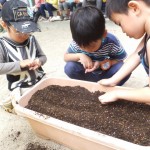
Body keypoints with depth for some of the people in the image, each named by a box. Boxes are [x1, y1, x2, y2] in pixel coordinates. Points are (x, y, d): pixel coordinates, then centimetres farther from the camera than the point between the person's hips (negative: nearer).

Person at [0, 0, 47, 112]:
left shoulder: (31, 39, 1)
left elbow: (43, 56, 11)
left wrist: (38, 61, -13)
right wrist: (20, 64, -29)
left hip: (41, 79, 5)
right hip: (20, 87, -5)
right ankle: (13, 100, 13)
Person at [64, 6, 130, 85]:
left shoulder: (111, 42, -27)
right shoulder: (78, 42, -21)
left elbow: (123, 60, -16)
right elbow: (65, 56, -7)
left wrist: (101, 63, -32)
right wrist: (79, 56, -30)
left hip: (106, 71, -2)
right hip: (88, 71, 3)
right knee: (69, 68, -25)